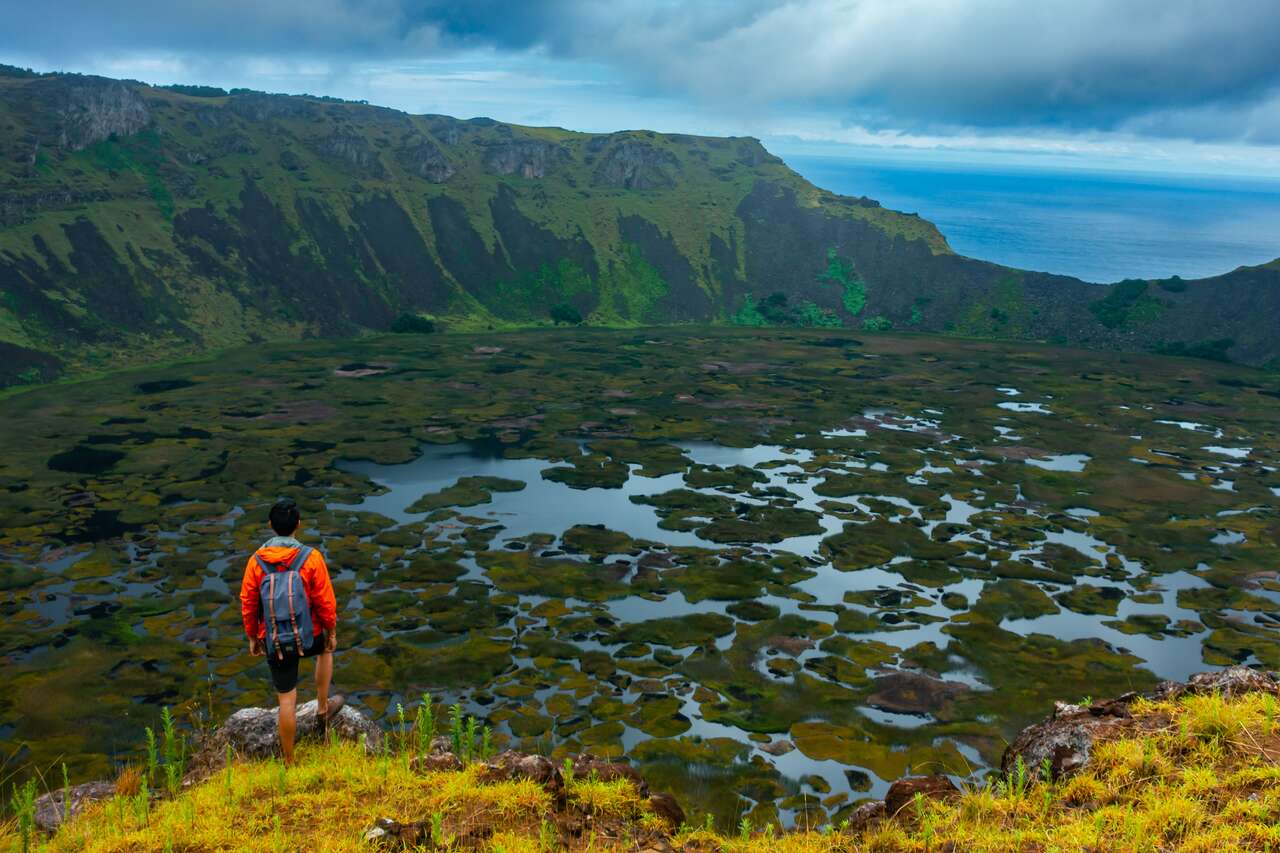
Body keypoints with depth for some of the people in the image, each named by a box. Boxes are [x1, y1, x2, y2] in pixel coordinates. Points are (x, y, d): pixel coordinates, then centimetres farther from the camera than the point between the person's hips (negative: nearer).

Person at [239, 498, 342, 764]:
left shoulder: (256, 561, -9)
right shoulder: (311, 558, -15)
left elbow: (248, 605, -1)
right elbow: (326, 602, -10)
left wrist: (253, 638, 14)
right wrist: (331, 632, 6)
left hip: (274, 643, 1)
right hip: (308, 638, -1)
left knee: (287, 700, 12)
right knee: (325, 650, 34)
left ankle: (289, 760, 24)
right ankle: (323, 708, 38)